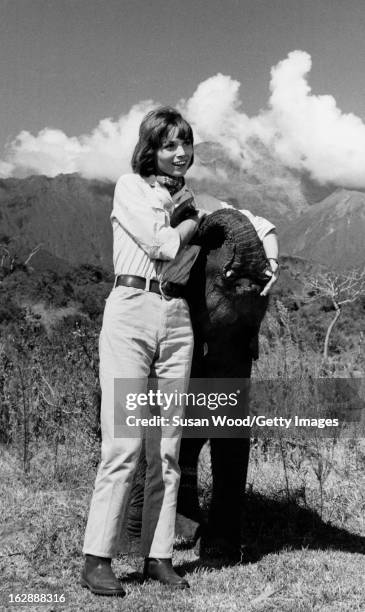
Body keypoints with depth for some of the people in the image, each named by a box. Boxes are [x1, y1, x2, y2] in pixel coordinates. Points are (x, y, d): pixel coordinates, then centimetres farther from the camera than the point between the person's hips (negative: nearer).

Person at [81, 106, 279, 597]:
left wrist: (271, 264, 12)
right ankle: (97, 561, 0)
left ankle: (158, 557, 14)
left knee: (167, 450, 5)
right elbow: (162, 245, -8)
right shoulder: (130, 187, 6)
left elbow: (259, 223, 28)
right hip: (131, 312, -4)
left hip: (177, 320, 5)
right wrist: (197, 219, 8)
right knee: (123, 446, -9)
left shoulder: (193, 200, 20)